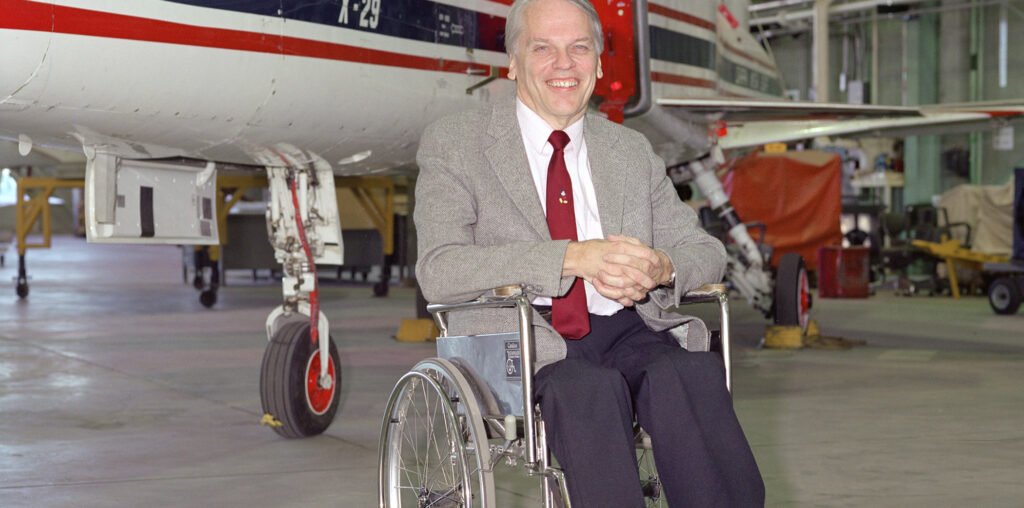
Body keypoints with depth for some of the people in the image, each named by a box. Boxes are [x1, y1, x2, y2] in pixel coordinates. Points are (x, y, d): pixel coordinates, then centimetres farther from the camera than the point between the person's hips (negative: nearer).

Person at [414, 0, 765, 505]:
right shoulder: (454, 142, 6)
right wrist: (571, 257, -22)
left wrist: (661, 268, -9)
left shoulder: (632, 151, 20)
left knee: (695, 373, -30)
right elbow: (438, 270, -9)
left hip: (625, 331, 4)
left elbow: (705, 249, 18)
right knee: (593, 390, -36)